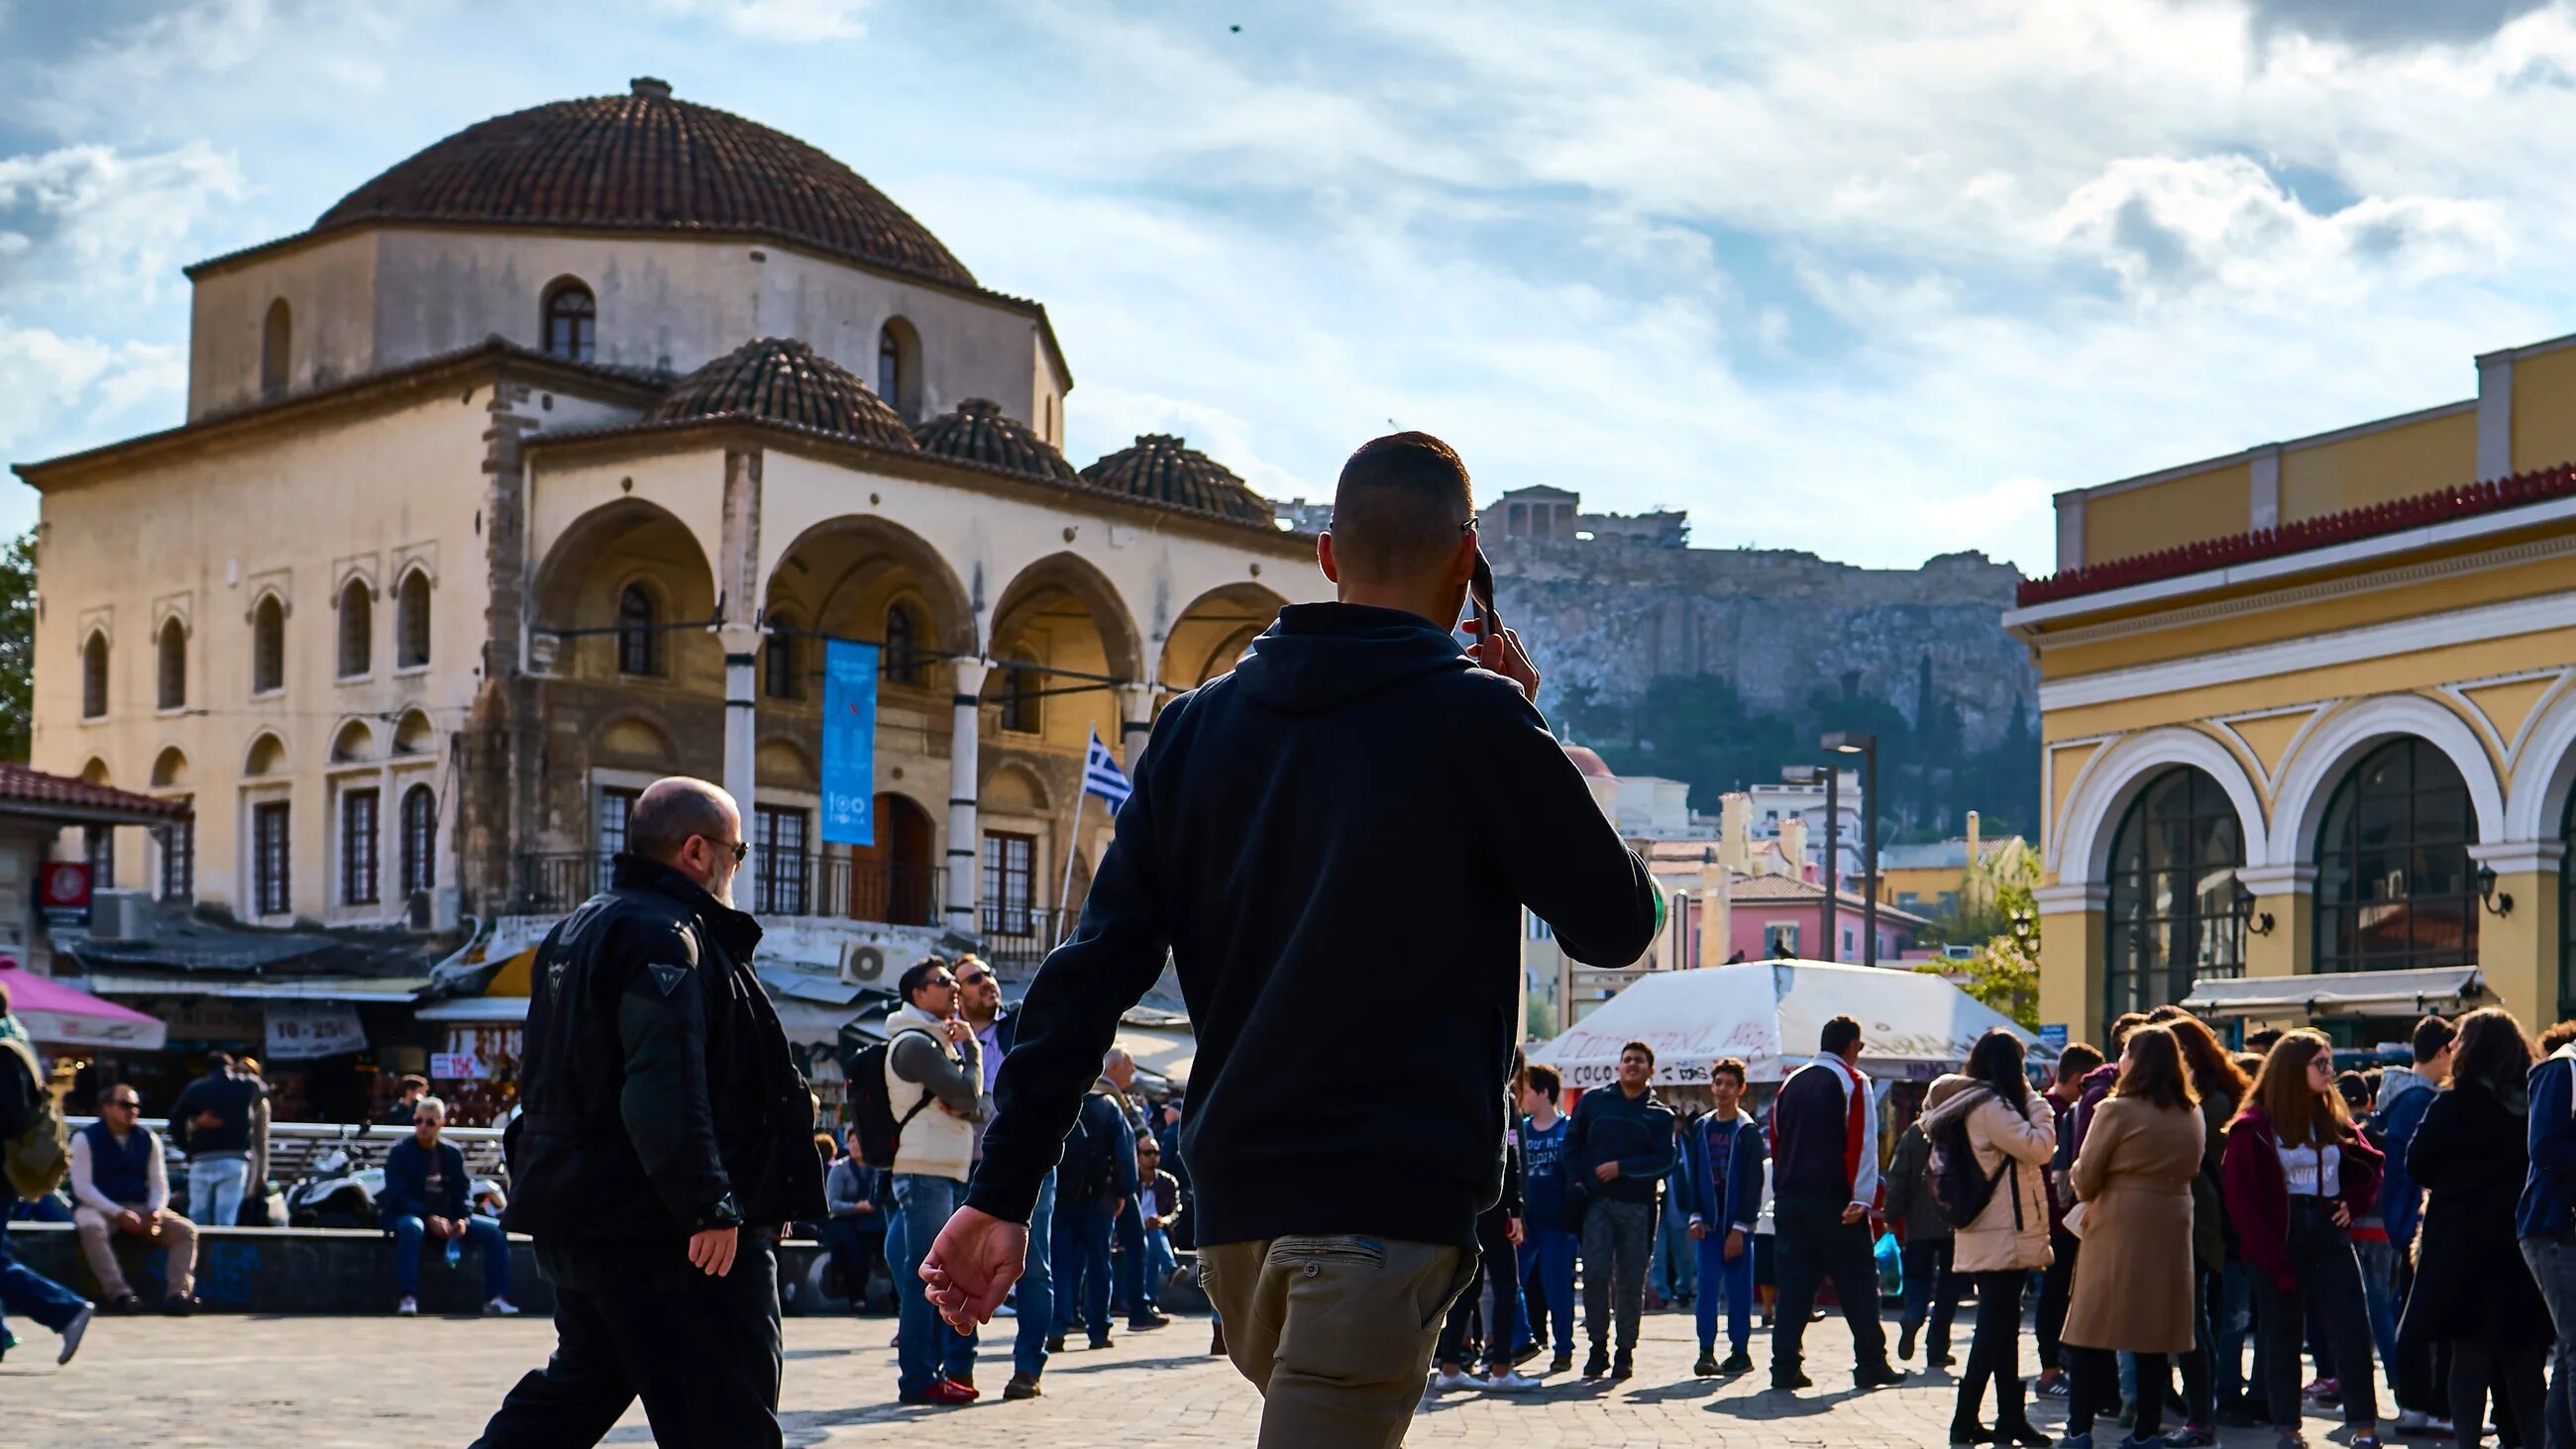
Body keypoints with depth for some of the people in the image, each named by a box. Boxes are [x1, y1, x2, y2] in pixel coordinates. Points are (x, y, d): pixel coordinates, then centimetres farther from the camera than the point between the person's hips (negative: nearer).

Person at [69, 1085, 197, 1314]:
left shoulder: (149, 1139, 9)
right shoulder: (85, 1139, -4)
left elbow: (159, 1185, 9)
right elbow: (82, 1187, -12)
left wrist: (155, 1212, -14)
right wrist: (118, 1214, -22)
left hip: (140, 1208, 4)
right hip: (99, 1208, -4)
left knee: (186, 1230, -17)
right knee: (91, 1227, -40)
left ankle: (177, 1294, -29)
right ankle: (118, 1293, -41)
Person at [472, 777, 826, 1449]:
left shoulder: (580, 929, 18)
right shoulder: (666, 937, -16)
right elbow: (666, 1086, -27)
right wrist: (709, 1206, -29)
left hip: (576, 1216, 10)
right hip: (660, 1232, -10)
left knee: (584, 1379, 23)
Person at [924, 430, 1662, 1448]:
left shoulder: (1202, 722, 9)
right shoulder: (1474, 718, -7)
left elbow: (1092, 968, 5)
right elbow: (1617, 924, 3)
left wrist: (1004, 1190, 4)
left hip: (1231, 1208, 6)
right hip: (1391, 1195, -6)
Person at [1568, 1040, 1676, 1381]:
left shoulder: (1660, 1115, 8)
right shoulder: (1593, 1101, 11)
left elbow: (1664, 1160, -3)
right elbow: (1572, 1144, 13)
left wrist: (1621, 1167, -11)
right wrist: (1578, 1181, 0)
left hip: (1637, 1207, 0)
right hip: (1597, 1202, 0)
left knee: (1631, 1281, 2)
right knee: (1595, 1273, -11)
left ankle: (1625, 1352, 10)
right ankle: (1598, 1347, 0)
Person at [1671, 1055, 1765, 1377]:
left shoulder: (1748, 1131, -2)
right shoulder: (1700, 1128, 9)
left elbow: (1753, 1182, -6)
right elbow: (1691, 1175, 10)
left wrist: (1740, 1228, -11)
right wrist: (1695, 1217, -1)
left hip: (1737, 1223, -3)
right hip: (1708, 1222, 3)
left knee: (1738, 1287, 2)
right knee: (1707, 1284, -3)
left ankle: (1740, 1352, 9)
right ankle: (1706, 1352, -5)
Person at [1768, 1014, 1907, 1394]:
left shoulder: (1792, 1083, 14)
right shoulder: (1851, 1081, -4)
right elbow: (1862, 1142, -12)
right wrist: (1861, 1199, -16)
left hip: (1789, 1200, 5)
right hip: (1833, 1201, -5)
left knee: (1793, 1284, 5)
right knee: (1857, 1283, 3)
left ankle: (1785, 1366, -1)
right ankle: (1871, 1365, 5)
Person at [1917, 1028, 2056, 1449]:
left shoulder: (1964, 1104, 14)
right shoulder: (1989, 1107, -16)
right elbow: (2038, 1148, -16)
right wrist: (2038, 1107, -4)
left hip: (1988, 1237, 10)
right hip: (2002, 1238, -10)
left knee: (2002, 1329, 12)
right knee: (1995, 1330, -7)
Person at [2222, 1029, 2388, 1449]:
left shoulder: (2332, 1118, 9)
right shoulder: (2255, 1126, -7)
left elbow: (2370, 1164, 23)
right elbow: (2240, 1198, -11)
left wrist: (2352, 1202, 5)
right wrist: (2272, 1258, -16)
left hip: (2328, 1232, 4)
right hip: (2278, 1238, -4)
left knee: (2354, 1332, -3)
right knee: (2283, 1337, 3)